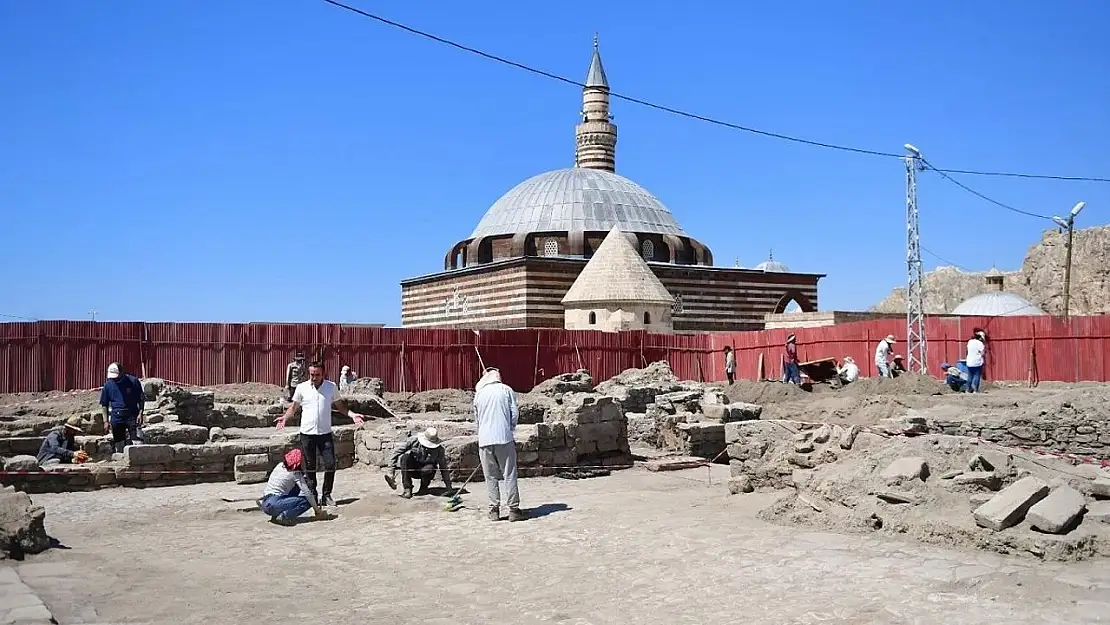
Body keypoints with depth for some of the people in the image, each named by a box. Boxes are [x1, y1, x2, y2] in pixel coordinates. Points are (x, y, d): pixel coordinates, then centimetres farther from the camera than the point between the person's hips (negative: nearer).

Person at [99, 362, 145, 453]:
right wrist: (106, 420, 5)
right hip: (116, 418, 3)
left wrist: (140, 413, -8)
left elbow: (141, 399, 2)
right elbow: (104, 404, 11)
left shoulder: (133, 381, -3)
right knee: (119, 445, 8)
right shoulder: (108, 384, 4)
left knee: (136, 442, -13)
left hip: (132, 415, -3)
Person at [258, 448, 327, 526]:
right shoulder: (295, 473, -8)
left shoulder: (280, 465, 12)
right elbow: (307, 493, -11)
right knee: (307, 500, -7)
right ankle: (283, 516, -17)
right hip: (273, 505, -8)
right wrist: (317, 510, -3)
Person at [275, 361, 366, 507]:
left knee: (330, 465, -3)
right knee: (310, 467, 6)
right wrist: (284, 417, -8)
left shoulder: (331, 387, 2)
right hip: (307, 434, 0)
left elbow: (339, 406, 13)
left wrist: (352, 414, -2)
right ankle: (312, 496, 16)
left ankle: (326, 495, 13)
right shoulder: (301, 388, 0)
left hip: (325, 433, 0)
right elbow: (293, 407, 10)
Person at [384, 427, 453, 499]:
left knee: (428, 469, -38)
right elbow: (397, 452, -12)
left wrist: (448, 486, -8)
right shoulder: (413, 441, -17)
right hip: (412, 468, 1)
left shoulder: (439, 449, -15)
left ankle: (424, 488, -5)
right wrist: (391, 471, -17)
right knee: (405, 456, -31)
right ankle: (407, 488, -30)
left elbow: (444, 468, -7)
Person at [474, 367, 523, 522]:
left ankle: (494, 510, 7)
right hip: (504, 439, -2)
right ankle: (513, 509, 1)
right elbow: (514, 414, 1)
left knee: (491, 476, 8)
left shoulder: (479, 394, 11)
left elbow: (476, 418, 17)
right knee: (509, 474, 2)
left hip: (485, 440, 2)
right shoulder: (506, 390, 6)